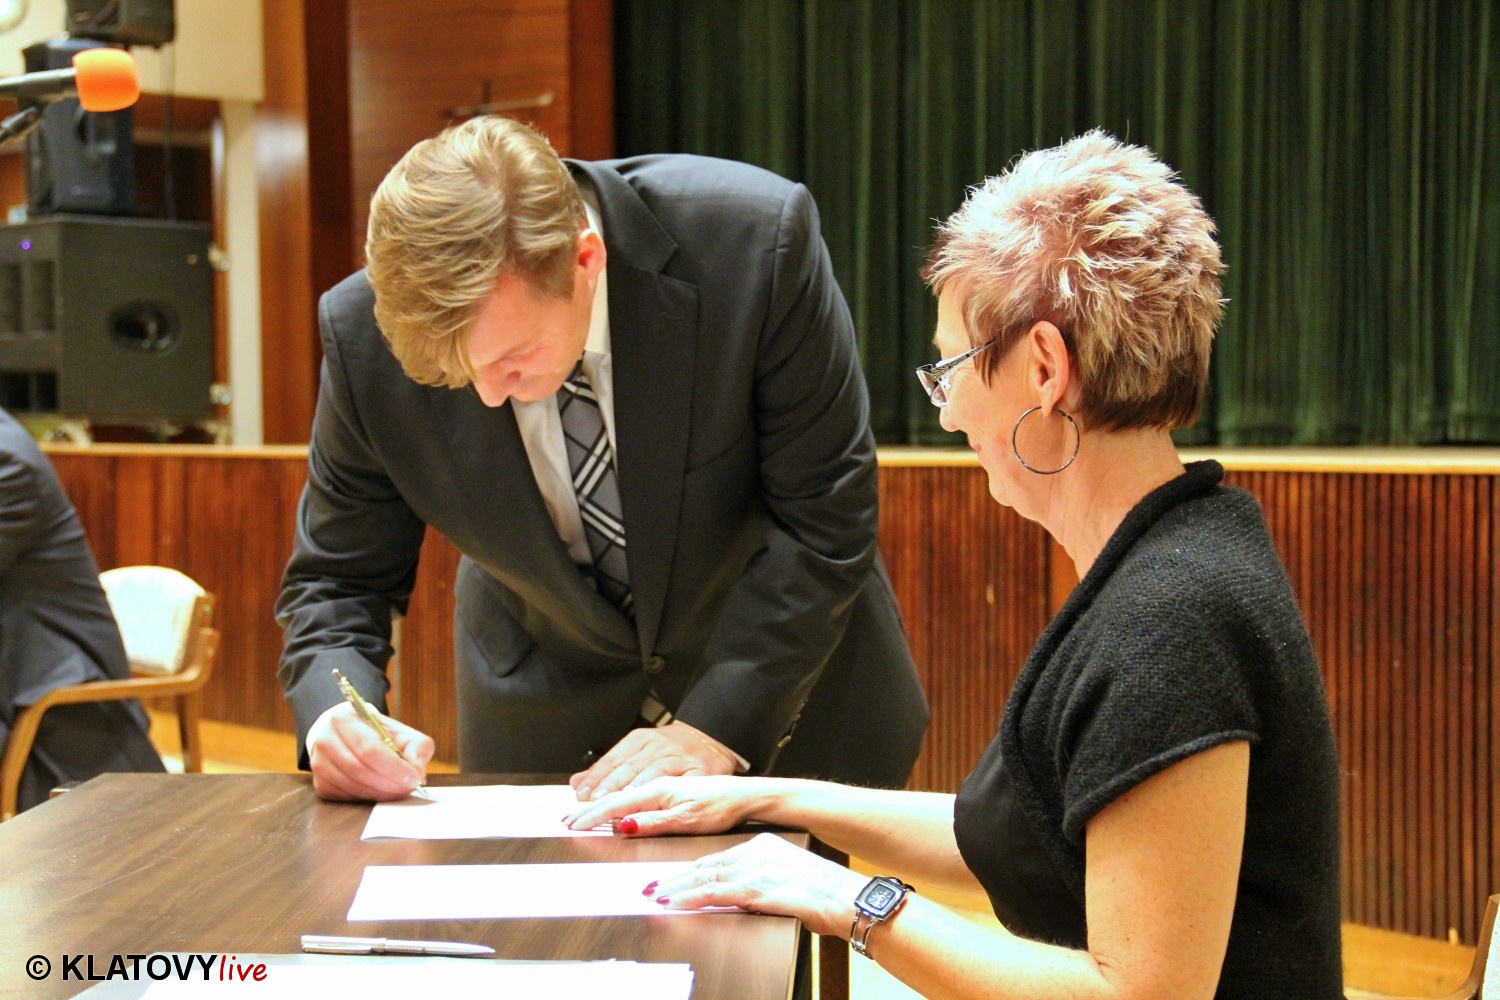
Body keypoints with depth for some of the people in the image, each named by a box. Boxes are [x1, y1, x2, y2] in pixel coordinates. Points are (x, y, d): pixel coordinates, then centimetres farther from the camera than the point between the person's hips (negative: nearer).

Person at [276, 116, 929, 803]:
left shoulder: (757, 239, -30)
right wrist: (336, 716, -31)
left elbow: (823, 517, -20)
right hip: (543, 711, 3)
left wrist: (716, 727, -27)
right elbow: (336, 581, -10)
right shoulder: (363, 337, -24)